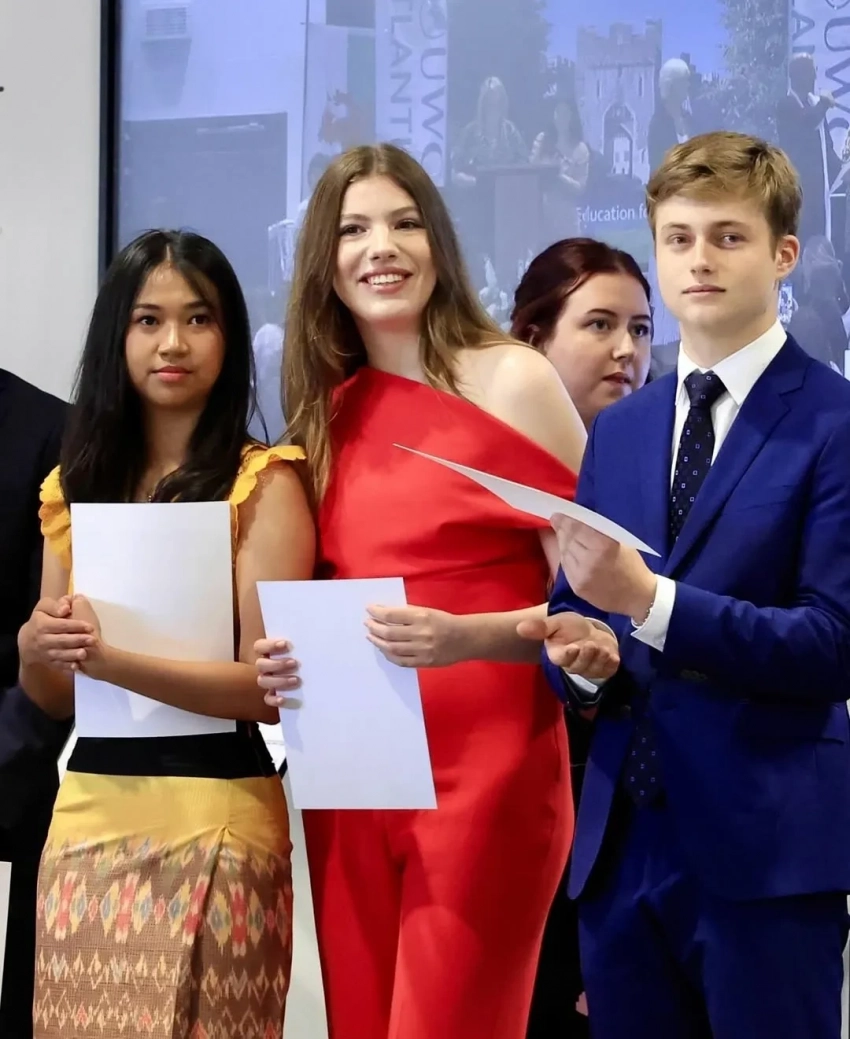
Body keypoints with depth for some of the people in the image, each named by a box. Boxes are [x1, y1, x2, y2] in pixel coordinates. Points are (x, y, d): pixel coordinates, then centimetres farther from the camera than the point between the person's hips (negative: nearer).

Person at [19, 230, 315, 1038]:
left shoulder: (263, 482, -6)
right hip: (87, 814, 5)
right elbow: (53, 697, 13)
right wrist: (34, 648, -9)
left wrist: (112, 660, -23)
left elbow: (269, 685, -13)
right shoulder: (74, 484, 10)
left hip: (212, 817, -5)